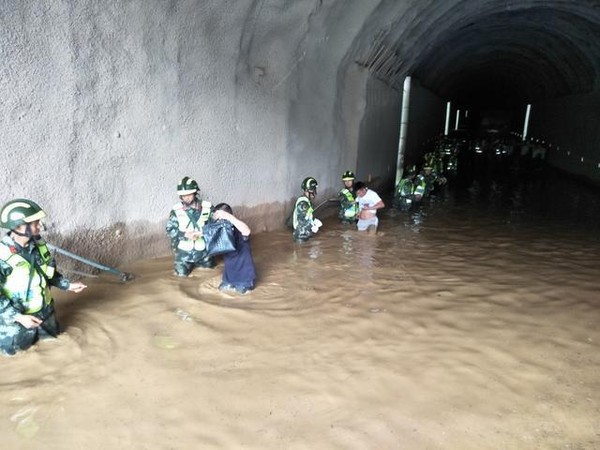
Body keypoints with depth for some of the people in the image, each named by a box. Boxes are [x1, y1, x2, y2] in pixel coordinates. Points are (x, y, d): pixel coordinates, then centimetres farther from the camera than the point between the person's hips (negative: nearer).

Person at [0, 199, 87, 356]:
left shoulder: (38, 244, -9)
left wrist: (68, 285, 2)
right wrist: (18, 317, -29)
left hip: (45, 312, 6)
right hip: (17, 319, -6)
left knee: (52, 340, 26)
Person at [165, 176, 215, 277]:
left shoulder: (207, 207, -14)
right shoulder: (176, 210, -13)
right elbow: (169, 230, -9)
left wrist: (202, 232, -26)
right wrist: (185, 235, -25)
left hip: (202, 248, 1)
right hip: (184, 249, -1)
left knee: (209, 265, 20)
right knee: (181, 273, 1)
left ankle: (196, 261, 49)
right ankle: (190, 263, 33)